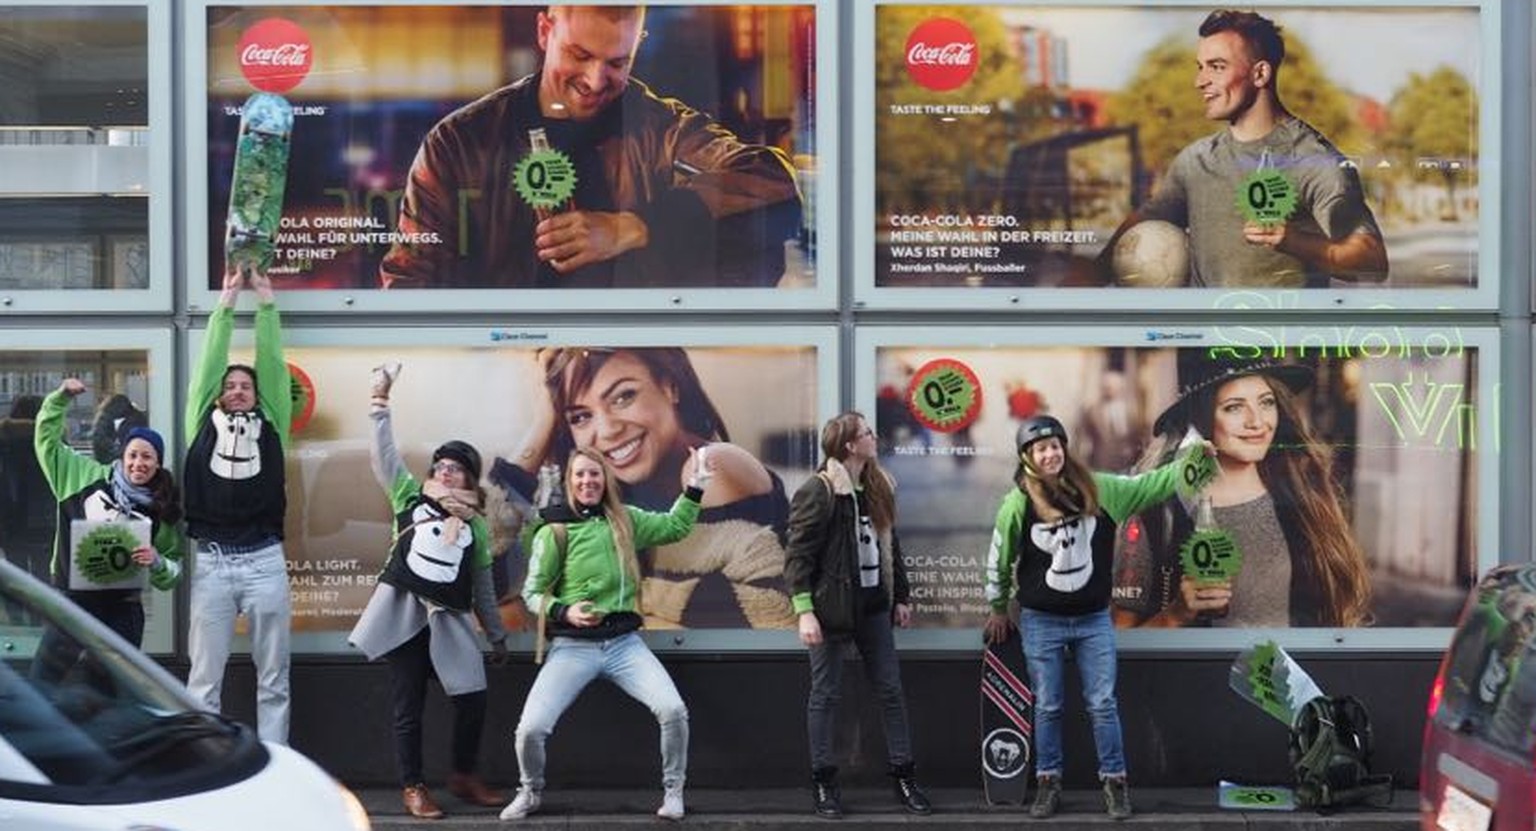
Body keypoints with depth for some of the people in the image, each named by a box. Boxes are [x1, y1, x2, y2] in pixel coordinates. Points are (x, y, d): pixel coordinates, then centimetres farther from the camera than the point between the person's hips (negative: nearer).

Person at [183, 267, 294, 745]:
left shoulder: (271, 427, 9)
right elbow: (210, 362, 7)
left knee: (273, 679, 5)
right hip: (212, 562, 0)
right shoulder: (203, 425, 9)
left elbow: (272, 363, 7)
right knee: (204, 681, 2)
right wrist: (228, 300, 6)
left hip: (264, 562, 0)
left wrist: (266, 301, 7)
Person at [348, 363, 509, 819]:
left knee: (473, 700, -4)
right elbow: (385, 453, 1)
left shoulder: (476, 526, 11)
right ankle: (413, 788, 8)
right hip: (404, 614, -2)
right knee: (409, 707, 1)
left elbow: (483, 586, 16)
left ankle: (464, 776, 16)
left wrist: (497, 635, 18)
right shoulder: (410, 496, 8)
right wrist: (381, 400, -6)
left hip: (449, 621, 2)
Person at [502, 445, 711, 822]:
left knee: (673, 710, -20)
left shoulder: (625, 520, 8)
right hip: (572, 647, -2)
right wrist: (563, 612, -14)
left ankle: (673, 790, 5)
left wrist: (694, 489, 9)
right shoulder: (553, 532, -1)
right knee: (530, 728, -17)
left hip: (624, 643, 2)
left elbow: (674, 527, 19)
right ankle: (531, 791, 15)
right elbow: (532, 592, 3)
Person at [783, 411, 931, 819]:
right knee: (825, 694, 3)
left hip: (873, 606, 7)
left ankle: (903, 775, 15)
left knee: (891, 690, 7)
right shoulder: (817, 492, -12)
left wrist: (901, 597, 17)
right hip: (832, 608, -7)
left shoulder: (877, 489, 11)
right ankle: (823, 782, 11)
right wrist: (804, 610, -21)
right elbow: (797, 555, -15)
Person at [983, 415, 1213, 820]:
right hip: (1041, 622, -1)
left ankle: (1115, 783, 12)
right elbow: (999, 560, 2)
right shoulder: (1019, 503, -11)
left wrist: (1187, 461, -11)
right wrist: (999, 610, 12)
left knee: (1103, 704, 3)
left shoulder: (1098, 489, -5)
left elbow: (1147, 485, 1)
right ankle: (1048, 785, 16)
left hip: (1094, 619, 1)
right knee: (1048, 707, 6)